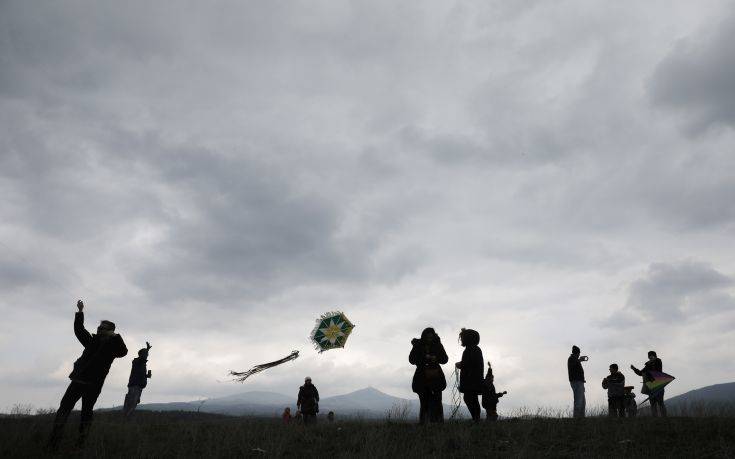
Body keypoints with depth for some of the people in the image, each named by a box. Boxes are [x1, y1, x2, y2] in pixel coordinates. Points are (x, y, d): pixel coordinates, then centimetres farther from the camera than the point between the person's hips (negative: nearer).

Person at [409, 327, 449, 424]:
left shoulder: (438, 345, 4)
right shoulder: (418, 346, 1)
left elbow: (445, 359, 7)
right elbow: (411, 359, -2)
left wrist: (436, 358, -13)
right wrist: (424, 358, -16)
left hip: (436, 377, 1)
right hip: (422, 378, 0)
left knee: (436, 401, -6)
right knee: (424, 402, 1)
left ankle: (438, 422, -1)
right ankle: (422, 423, 8)